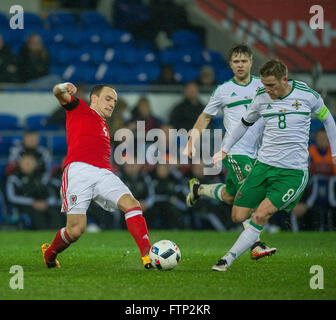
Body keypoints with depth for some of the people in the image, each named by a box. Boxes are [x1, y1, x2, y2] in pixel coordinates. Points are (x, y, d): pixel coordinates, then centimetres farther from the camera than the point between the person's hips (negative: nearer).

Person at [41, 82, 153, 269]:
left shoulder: (104, 127, 37)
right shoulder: (79, 108, 20)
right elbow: (59, 94, 3)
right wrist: (64, 88, -20)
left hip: (104, 173, 6)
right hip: (78, 169, -6)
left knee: (131, 203, -22)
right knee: (76, 230, -14)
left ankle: (147, 255, -32)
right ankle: (49, 254, 16)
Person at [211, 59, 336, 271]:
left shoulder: (307, 95, -4)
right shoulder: (262, 98, 2)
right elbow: (245, 123, 21)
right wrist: (225, 150, 23)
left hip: (294, 171, -3)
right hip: (264, 164, 3)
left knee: (261, 215, -19)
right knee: (239, 215, -3)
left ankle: (229, 259, -12)